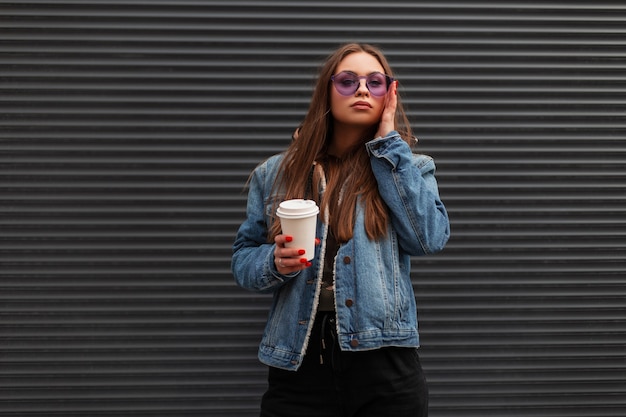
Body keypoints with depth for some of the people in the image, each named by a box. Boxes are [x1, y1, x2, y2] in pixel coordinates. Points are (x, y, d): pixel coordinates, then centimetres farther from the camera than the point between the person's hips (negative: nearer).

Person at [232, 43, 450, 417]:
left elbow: (430, 237, -11)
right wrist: (274, 263, -13)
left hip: (384, 360, -1)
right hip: (297, 363, 1)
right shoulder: (276, 174, 8)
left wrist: (389, 145, -7)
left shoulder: (409, 168, 7)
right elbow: (244, 257, 10)